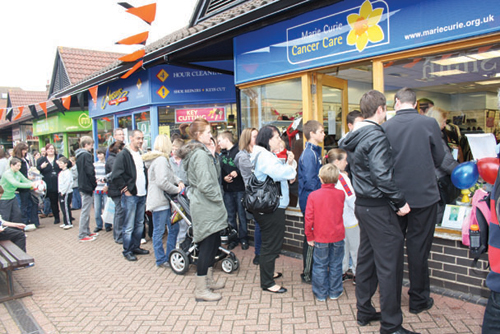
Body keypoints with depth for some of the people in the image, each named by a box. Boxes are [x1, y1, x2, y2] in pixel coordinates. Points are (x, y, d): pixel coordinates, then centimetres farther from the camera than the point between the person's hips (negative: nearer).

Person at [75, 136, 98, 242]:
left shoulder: (79, 155, 14)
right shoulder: (86, 155, -16)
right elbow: (90, 172, -21)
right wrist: (94, 184, -9)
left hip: (82, 186, 10)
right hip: (87, 186, -10)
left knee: (86, 210, 16)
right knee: (85, 211, -4)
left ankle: (86, 232, 25)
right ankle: (82, 235, 1)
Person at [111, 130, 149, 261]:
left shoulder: (141, 155, 15)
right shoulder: (123, 155, -9)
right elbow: (115, 176, -15)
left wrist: (145, 188, 13)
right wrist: (125, 190, -13)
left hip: (142, 195, 7)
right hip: (130, 196, -7)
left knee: (140, 224, 14)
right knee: (129, 226, 0)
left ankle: (136, 247, 26)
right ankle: (127, 251, 12)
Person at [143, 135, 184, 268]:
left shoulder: (163, 159, 16)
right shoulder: (161, 160, -17)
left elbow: (170, 174, 19)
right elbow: (162, 182, -24)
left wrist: (179, 181, 0)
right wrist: (177, 190, -13)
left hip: (164, 201, 10)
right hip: (159, 201, -10)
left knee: (174, 228, 14)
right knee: (159, 231, 2)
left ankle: (169, 257, 23)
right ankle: (161, 260, 12)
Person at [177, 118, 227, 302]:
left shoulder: (202, 152, 15)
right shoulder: (201, 154, -19)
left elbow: (215, 175, 17)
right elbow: (205, 184, -24)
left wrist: (213, 156, 9)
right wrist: (218, 198, -15)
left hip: (205, 205, 11)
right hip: (206, 207, -11)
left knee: (214, 242, 19)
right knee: (207, 245, -3)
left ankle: (208, 279, 34)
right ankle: (201, 290, 9)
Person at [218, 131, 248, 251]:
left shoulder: (239, 151, -5)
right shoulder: (221, 155, 14)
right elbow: (219, 171, 12)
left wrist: (237, 172, -24)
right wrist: (223, 178, -7)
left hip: (240, 189, -5)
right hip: (227, 189, 5)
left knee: (242, 215, 3)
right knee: (230, 216, 10)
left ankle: (243, 238, 15)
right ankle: (233, 238, 21)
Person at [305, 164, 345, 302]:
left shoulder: (313, 195, -13)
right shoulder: (341, 194, -5)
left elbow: (309, 218, -10)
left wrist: (309, 236, 0)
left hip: (321, 238, -2)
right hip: (337, 236, 2)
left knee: (320, 265, 10)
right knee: (335, 265, 13)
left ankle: (320, 294, 19)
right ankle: (335, 292, 25)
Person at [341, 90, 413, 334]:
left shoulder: (356, 137, 11)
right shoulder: (376, 137, -18)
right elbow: (381, 176, -25)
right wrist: (400, 201, -16)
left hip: (362, 204, 10)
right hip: (378, 207, -10)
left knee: (366, 258, 18)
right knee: (389, 265, -1)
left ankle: (364, 311, 31)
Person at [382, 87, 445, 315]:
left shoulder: (385, 127, -6)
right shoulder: (429, 124, -9)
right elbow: (439, 159, 1)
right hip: (423, 195, -2)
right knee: (418, 246, 8)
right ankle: (418, 300, 21)